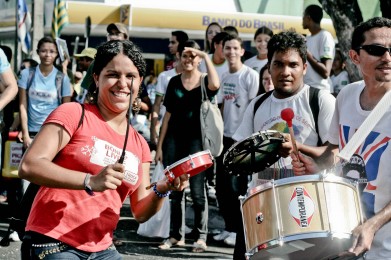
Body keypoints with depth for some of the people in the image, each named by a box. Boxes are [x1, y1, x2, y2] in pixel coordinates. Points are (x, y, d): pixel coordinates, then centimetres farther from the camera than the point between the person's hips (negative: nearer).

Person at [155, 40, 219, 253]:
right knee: (174, 190, 7)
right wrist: (160, 145, 6)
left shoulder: (205, 81, 0)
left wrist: (206, 57, -18)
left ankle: (200, 237, 1)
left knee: (197, 191, -5)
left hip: (196, 140, -4)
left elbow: (215, 85, -27)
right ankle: (176, 235, 14)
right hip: (174, 140, 4)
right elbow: (168, 114, 10)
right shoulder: (174, 82, 9)